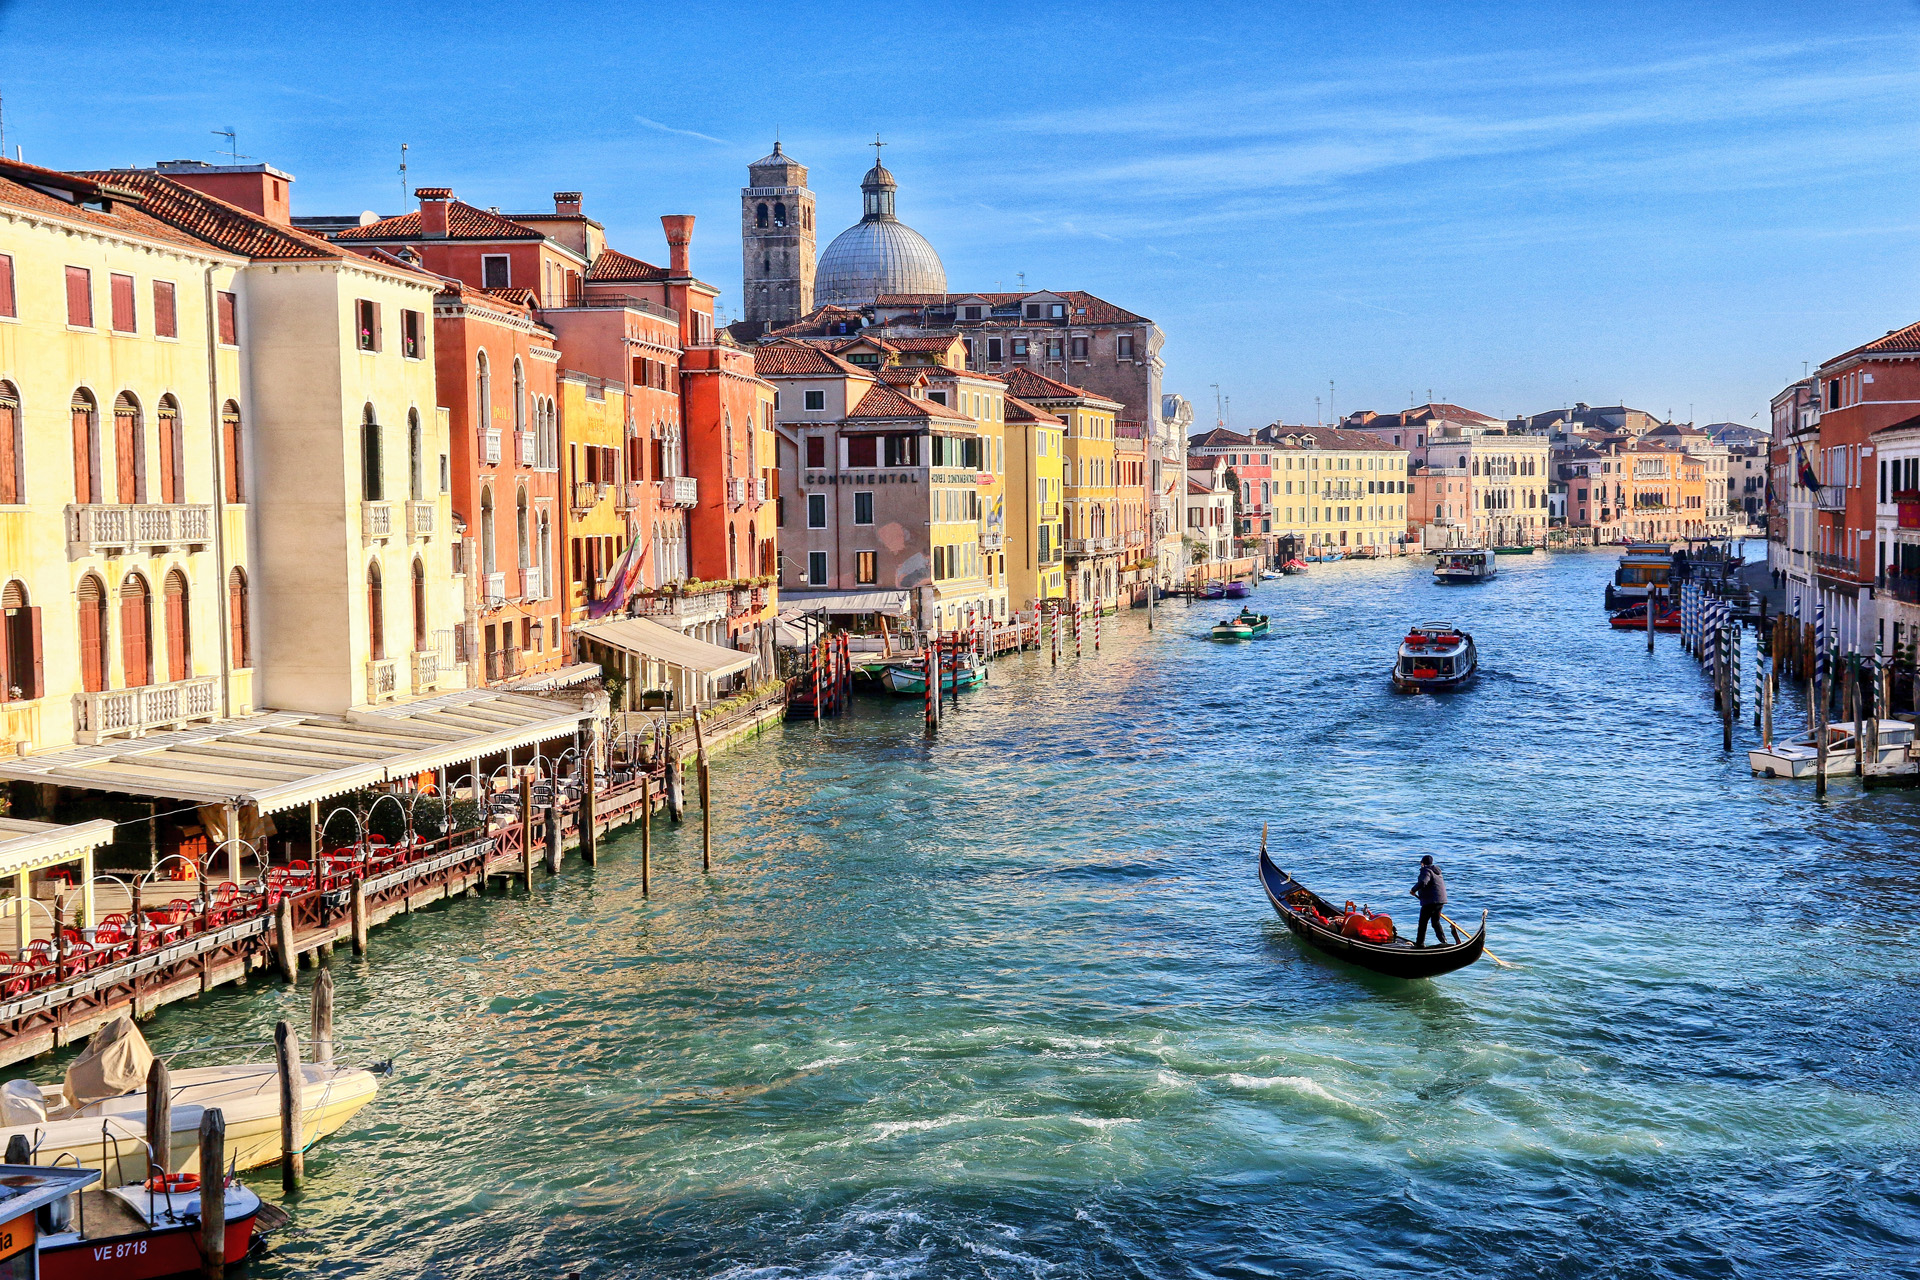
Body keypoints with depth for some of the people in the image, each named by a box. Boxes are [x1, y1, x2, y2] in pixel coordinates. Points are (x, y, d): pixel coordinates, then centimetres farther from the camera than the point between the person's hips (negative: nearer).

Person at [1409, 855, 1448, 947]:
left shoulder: (1426, 870, -10)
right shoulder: (1436, 871, 20)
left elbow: (1423, 882, -28)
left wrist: (1413, 890, -13)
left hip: (1430, 901, -9)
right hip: (1441, 900, 9)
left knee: (1423, 922, 0)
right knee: (1435, 922, 16)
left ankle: (1419, 943, 2)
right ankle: (1443, 940, 5)